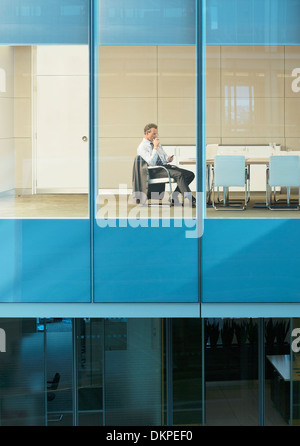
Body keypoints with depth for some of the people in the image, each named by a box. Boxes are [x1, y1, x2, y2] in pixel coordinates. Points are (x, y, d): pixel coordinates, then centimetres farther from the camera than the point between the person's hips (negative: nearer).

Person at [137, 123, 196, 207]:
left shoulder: (157, 144, 21)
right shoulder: (142, 147, -3)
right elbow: (151, 163, -17)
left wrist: (168, 159, 3)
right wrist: (155, 148, -16)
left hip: (165, 166, 8)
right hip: (155, 171, -8)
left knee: (190, 174, -10)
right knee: (179, 174, -32)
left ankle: (174, 197, -10)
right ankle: (190, 200, -38)